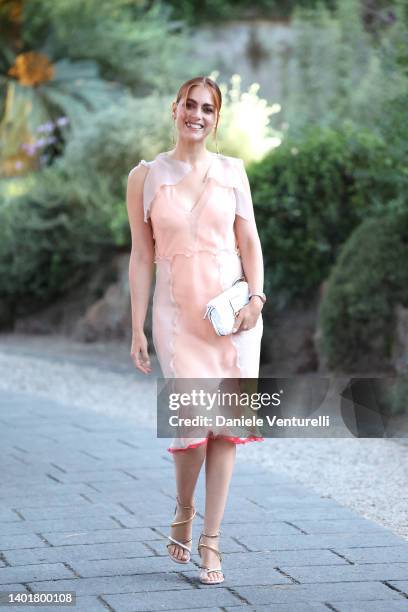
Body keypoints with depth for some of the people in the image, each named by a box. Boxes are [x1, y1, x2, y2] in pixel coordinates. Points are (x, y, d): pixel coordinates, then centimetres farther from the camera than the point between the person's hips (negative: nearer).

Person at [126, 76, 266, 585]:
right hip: (178, 312, -2)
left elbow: (249, 242, 7)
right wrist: (137, 329, 1)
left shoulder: (232, 171, 7)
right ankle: (183, 512, 18)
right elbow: (142, 257, 4)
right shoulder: (145, 177, 3)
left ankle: (210, 540, 8)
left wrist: (255, 298, -8)